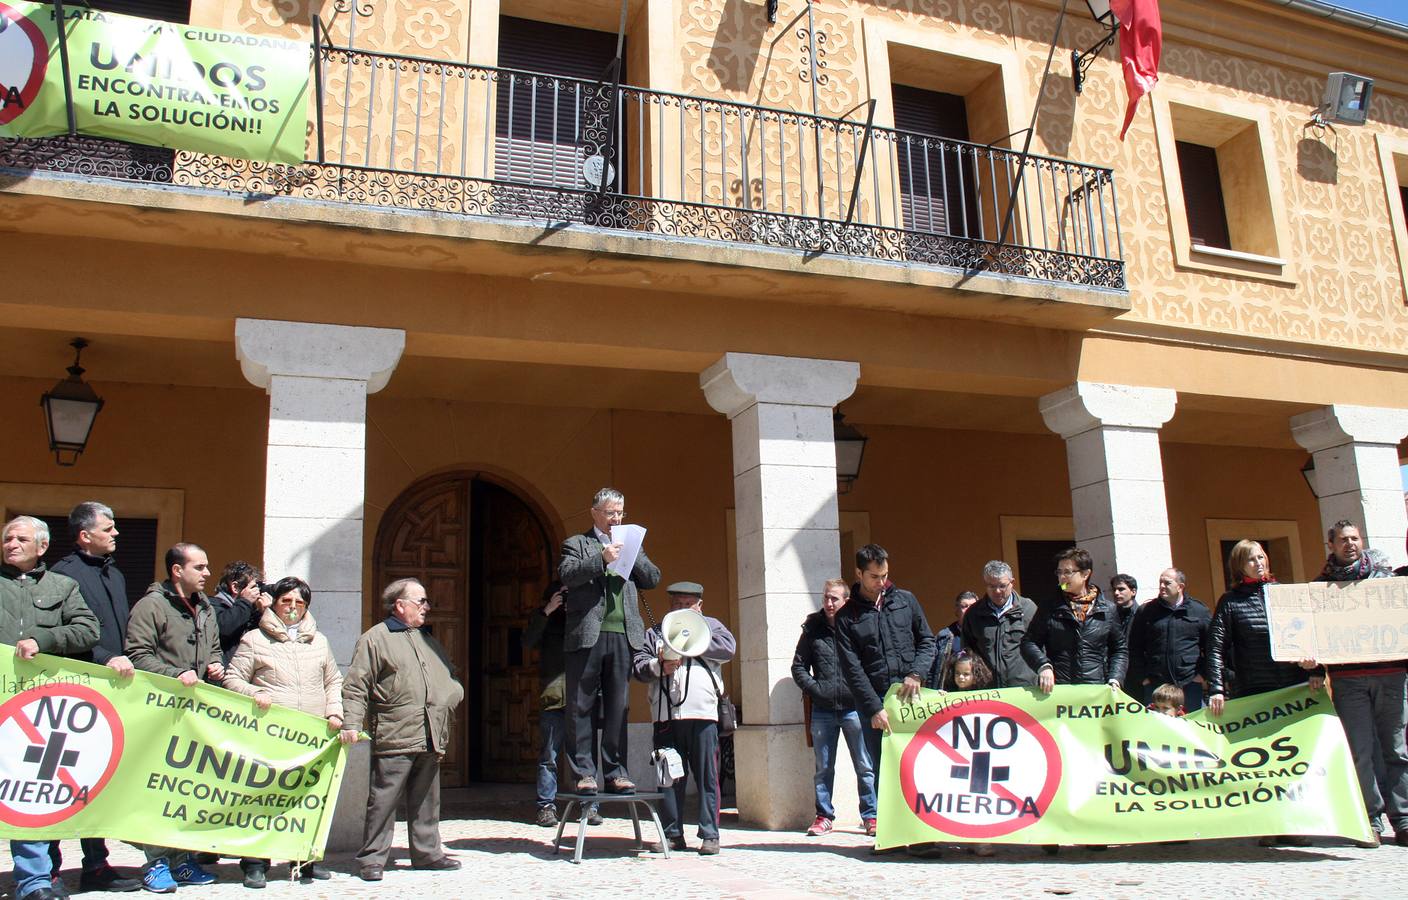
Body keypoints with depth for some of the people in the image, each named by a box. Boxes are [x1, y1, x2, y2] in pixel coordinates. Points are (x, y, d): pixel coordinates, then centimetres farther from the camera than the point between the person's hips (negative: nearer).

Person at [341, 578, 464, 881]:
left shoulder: (428, 641, 22)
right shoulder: (375, 638, -1)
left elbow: (449, 679, 30)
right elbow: (355, 686, -6)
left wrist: (451, 696, 9)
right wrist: (351, 724, -15)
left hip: (431, 739, 7)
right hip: (394, 738, -7)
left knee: (426, 801, 13)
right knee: (384, 800, -3)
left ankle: (427, 852, 23)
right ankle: (372, 859, 8)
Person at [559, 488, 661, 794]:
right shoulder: (577, 543, 10)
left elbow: (653, 578, 14)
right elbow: (566, 574, -8)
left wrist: (632, 554, 0)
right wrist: (602, 559, -19)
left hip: (623, 636, 3)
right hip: (587, 635, -3)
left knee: (618, 709, 5)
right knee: (580, 708, -2)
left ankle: (615, 772, 10)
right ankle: (584, 773, 3)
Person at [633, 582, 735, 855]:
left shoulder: (710, 625, 17)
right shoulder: (655, 632, 20)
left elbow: (728, 647, -2)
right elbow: (638, 665, 8)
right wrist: (659, 666, -13)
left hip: (703, 712, -1)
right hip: (666, 714, 2)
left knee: (707, 776, -1)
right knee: (669, 778, 4)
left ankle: (710, 835, 5)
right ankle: (672, 834, 13)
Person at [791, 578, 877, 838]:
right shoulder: (813, 628, 5)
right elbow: (799, 666, 9)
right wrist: (814, 688, -2)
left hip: (854, 708, -2)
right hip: (823, 711, 2)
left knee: (865, 766, 4)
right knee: (823, 768, 10)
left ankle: (871, 816, 14)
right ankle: (824, 816, 19)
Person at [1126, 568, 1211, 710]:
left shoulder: (1200, 611, 5)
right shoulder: (1145, 611, 6)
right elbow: (1135, 648, 8)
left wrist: (1202, 674, 1)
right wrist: (1143, 678, 2)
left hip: (1190, 685, 0)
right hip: (1154, 686, 1)